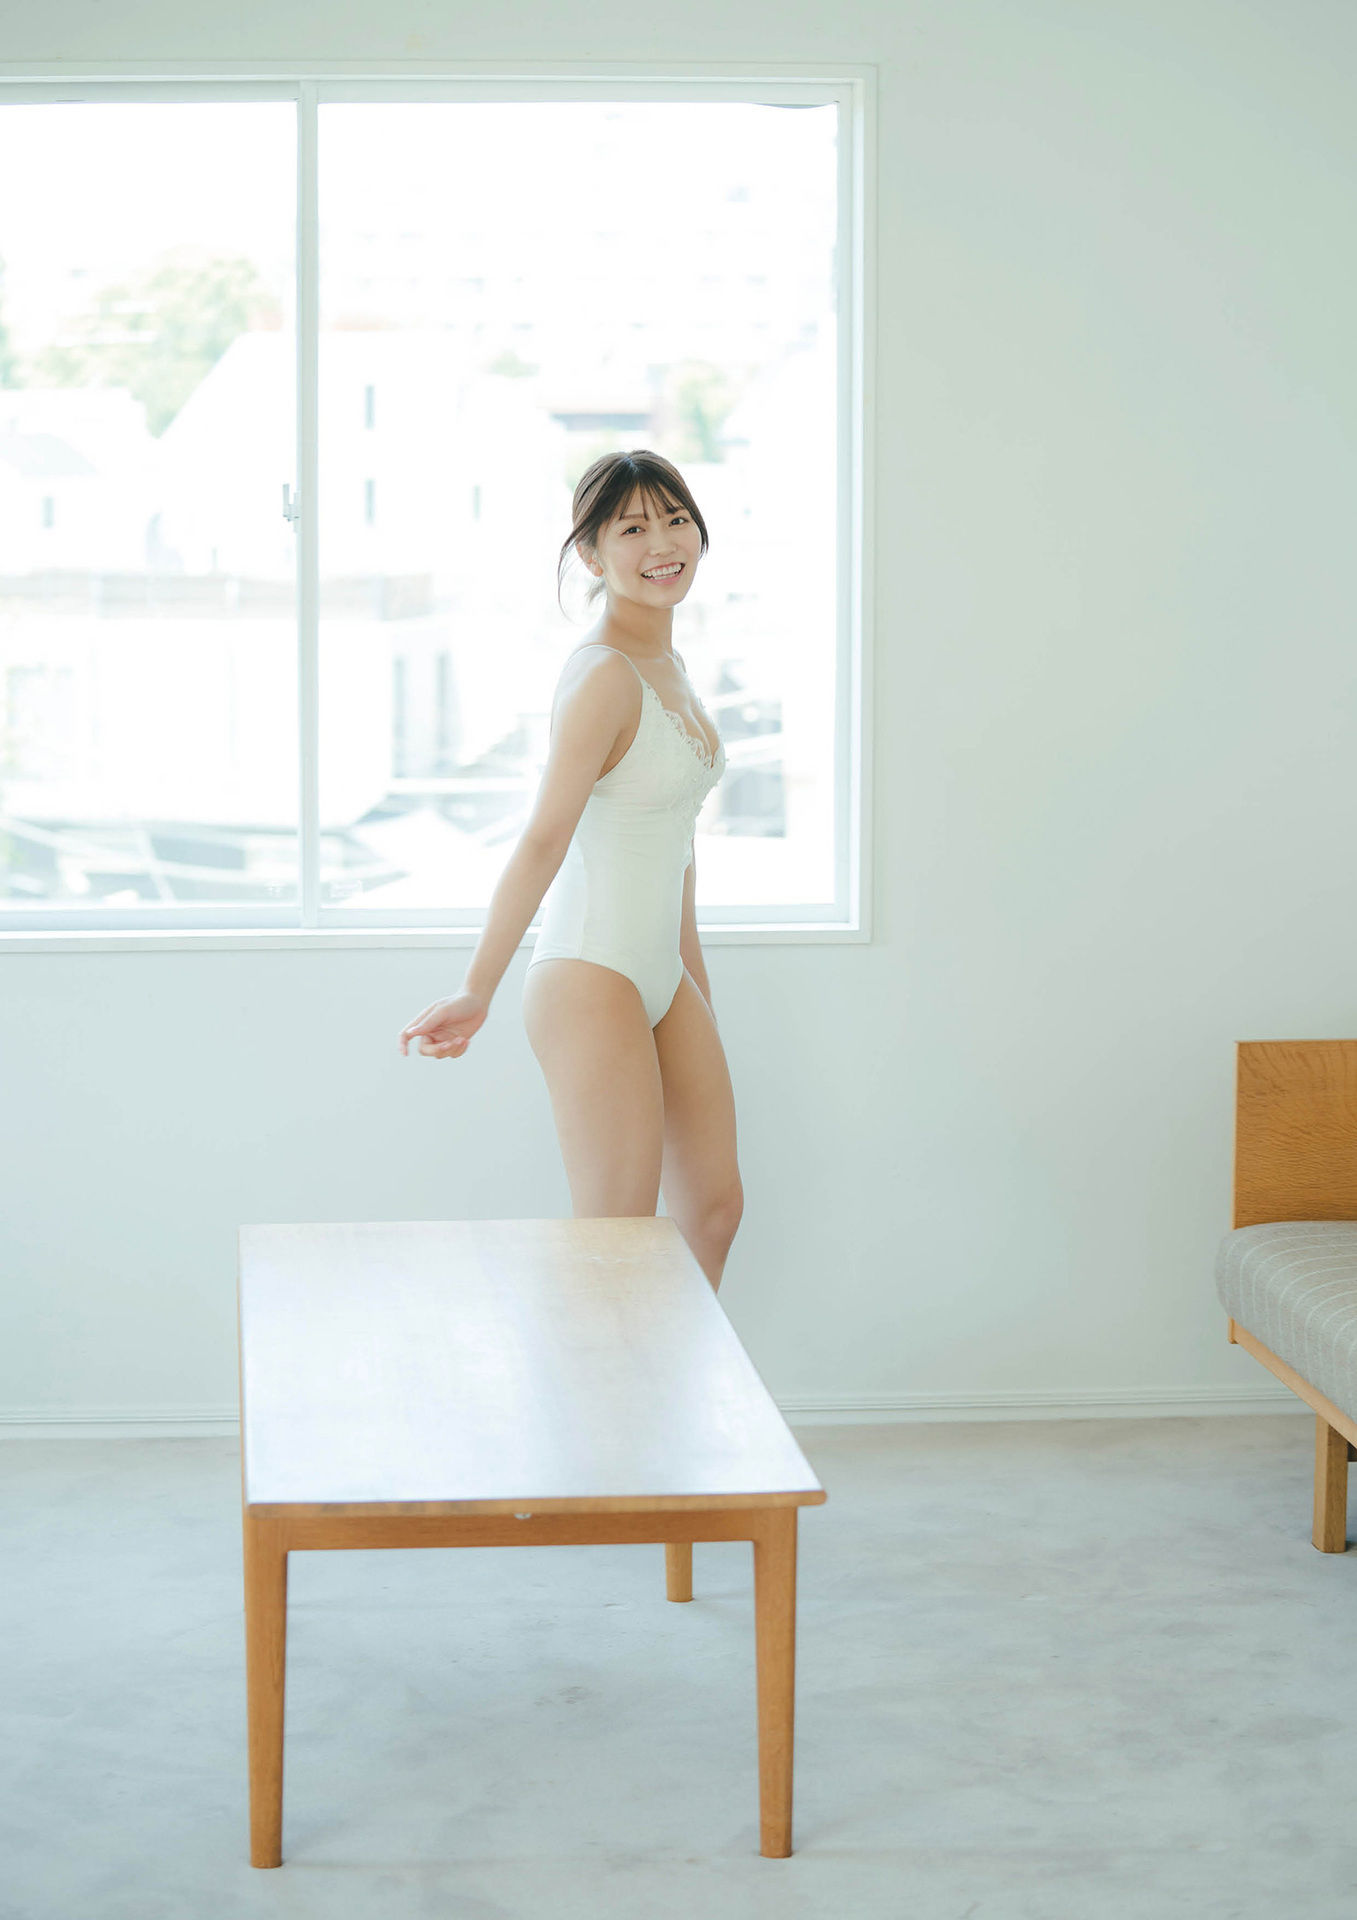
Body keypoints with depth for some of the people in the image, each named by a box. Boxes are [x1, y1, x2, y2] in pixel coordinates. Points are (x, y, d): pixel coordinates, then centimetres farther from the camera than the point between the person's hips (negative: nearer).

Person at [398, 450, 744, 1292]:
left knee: (716, 1207, 14)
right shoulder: (603, 675, -17)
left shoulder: (670, 666, 11)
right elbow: (543, 842, -23)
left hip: (663, 980, 9)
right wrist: (477, 993, -25)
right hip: (591, 979, -9)